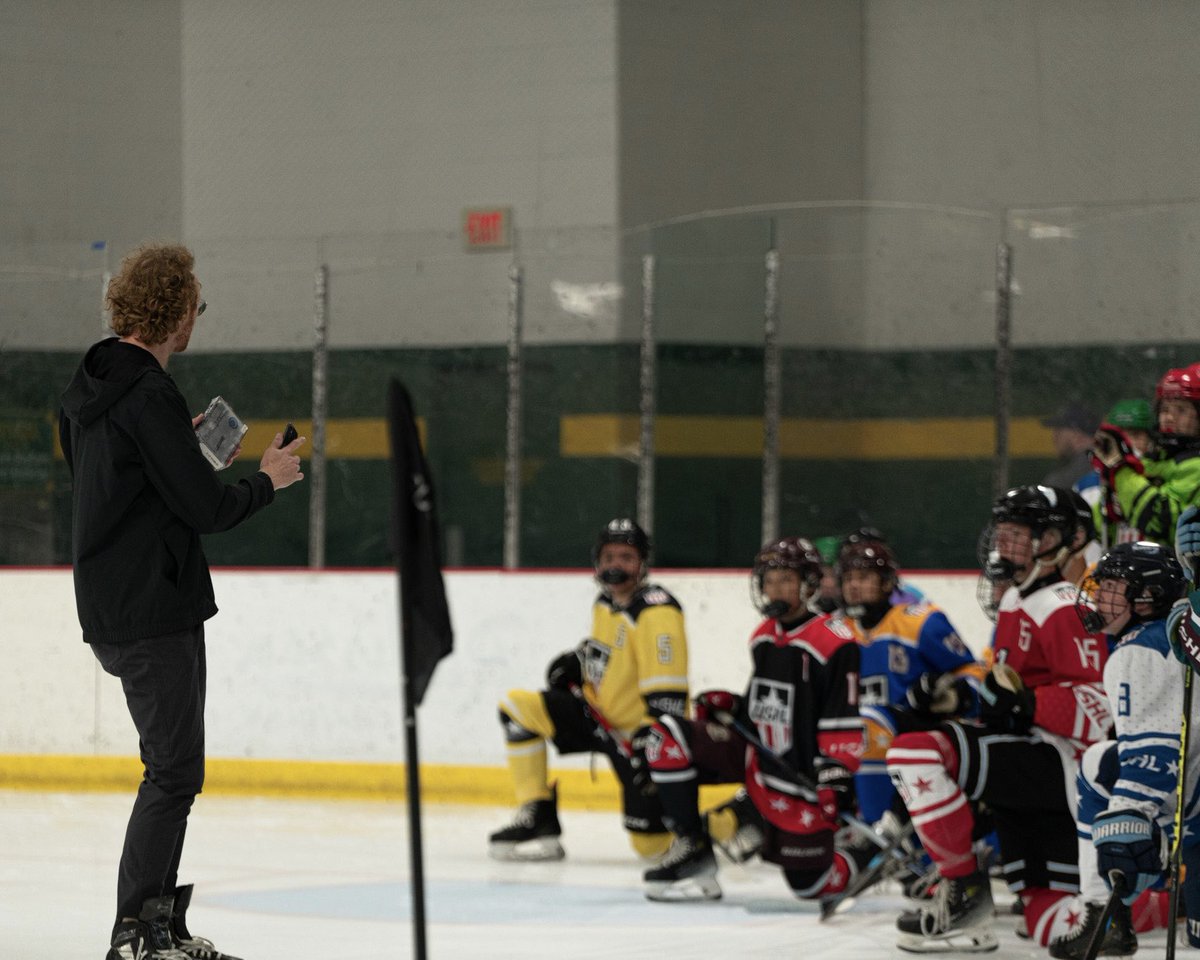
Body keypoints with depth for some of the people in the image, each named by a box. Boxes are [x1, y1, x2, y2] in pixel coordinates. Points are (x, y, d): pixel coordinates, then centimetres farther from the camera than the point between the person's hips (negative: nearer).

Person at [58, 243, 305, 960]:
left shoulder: (90, 385, 12)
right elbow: (206, 509, -19)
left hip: (110, 608, 10)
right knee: (176, 772, -6)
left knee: (175, 766, 16)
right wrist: (267, 482, -1)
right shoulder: (150, 395, -18)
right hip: (155, 614, -10)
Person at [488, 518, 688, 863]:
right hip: (599, 713, 8)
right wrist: (576, 660, 5)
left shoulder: (657, 612, -23)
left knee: (651, 846, -12)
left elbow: (667, 695, -27)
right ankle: (538, 820, -8)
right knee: (516, 707, -9)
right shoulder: (605, 602, 5)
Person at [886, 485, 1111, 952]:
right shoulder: (1015, 601, 20)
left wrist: (1024, 702, -30)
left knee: (914, 753, -26)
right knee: (1051, 926, 7)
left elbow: (1100, 708, -21)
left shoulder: (1062, 607, -12)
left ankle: (964, 891, -16)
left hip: (1057, 766, -10)